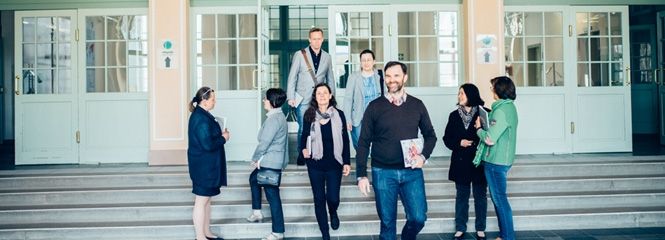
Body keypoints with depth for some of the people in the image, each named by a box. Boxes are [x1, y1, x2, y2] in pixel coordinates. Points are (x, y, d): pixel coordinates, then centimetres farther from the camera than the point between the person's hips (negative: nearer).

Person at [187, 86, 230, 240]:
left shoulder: (201, 115, 9)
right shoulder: (201, 119, -22)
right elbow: (208, 144, -25)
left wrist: (220, 135, 5)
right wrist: (223, 138, -12)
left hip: (206, 165, 10)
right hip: (204, 166, -10)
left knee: (206, 199, 17)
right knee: (201, 201, 0)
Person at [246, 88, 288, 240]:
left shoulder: (274, 119, -22)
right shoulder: (279, 115, 10)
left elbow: (264, 142, -21)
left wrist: (255, 159, -5)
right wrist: (258, 159, 10)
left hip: (270, 162, -11)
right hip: (274, 160, 11)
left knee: (272, 195, -5)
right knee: (254, 178, 28)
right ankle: (257, 212, 37)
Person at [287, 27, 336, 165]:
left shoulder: (327, 57, 11)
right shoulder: (299, 55, 2)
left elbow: (330, 79, 17)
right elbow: (292, 77, 1)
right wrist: (291, 97, -6)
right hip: (303, 100, -2)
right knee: (303, 128, -4)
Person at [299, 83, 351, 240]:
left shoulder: (339, 115, -1)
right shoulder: (309, 115, 0)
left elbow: (345, 140, 2)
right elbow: (304, 137, 9)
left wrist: (347, 162, 0)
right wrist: (303, 150, -12)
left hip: (334, 163, -1)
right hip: (315, 164, 1)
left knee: (333, 198, -5)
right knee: (319, 199, 6)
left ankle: (333, 213, 33)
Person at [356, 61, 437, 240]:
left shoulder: (417, 105, 5)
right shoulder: (375, 107, 0)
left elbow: (430, 135, 14)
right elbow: (363, 143, 1)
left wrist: (423, 156, -5)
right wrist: (361, 175, -4)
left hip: (412, 171, 1)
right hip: (383, 172, -1)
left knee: (418, 218, -3)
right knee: (387, 222, 5)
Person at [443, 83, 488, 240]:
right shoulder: (454, 115, 5)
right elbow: (447, 138, 6)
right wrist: (459, 143, -10)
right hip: (461, 162, 3)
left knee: (480, 196, 8)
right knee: (461, 196, 10)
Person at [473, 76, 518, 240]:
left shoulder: (501, 111, -20)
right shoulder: (509, 107, 11)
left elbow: (490, 139, -23)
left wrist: (478, 128, -7)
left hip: (496, 162, -10)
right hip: (502, 159, 10)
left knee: (499, 198, -1)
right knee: (498, 198, 17)